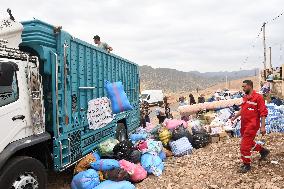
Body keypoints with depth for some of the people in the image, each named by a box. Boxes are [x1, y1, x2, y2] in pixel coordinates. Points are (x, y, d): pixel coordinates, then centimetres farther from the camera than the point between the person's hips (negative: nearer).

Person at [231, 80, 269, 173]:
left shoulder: (258, 97, -14)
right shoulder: (245, 97, 8)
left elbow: (263, 112, -15)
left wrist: (262, 126, -18)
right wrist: (235, 116, 12)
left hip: (252, 126, -8)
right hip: (244, 125, 8)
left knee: (245, 146, -4)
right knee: (249, 143, 21)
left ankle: (247, 165, 13)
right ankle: (263, 151, 45)